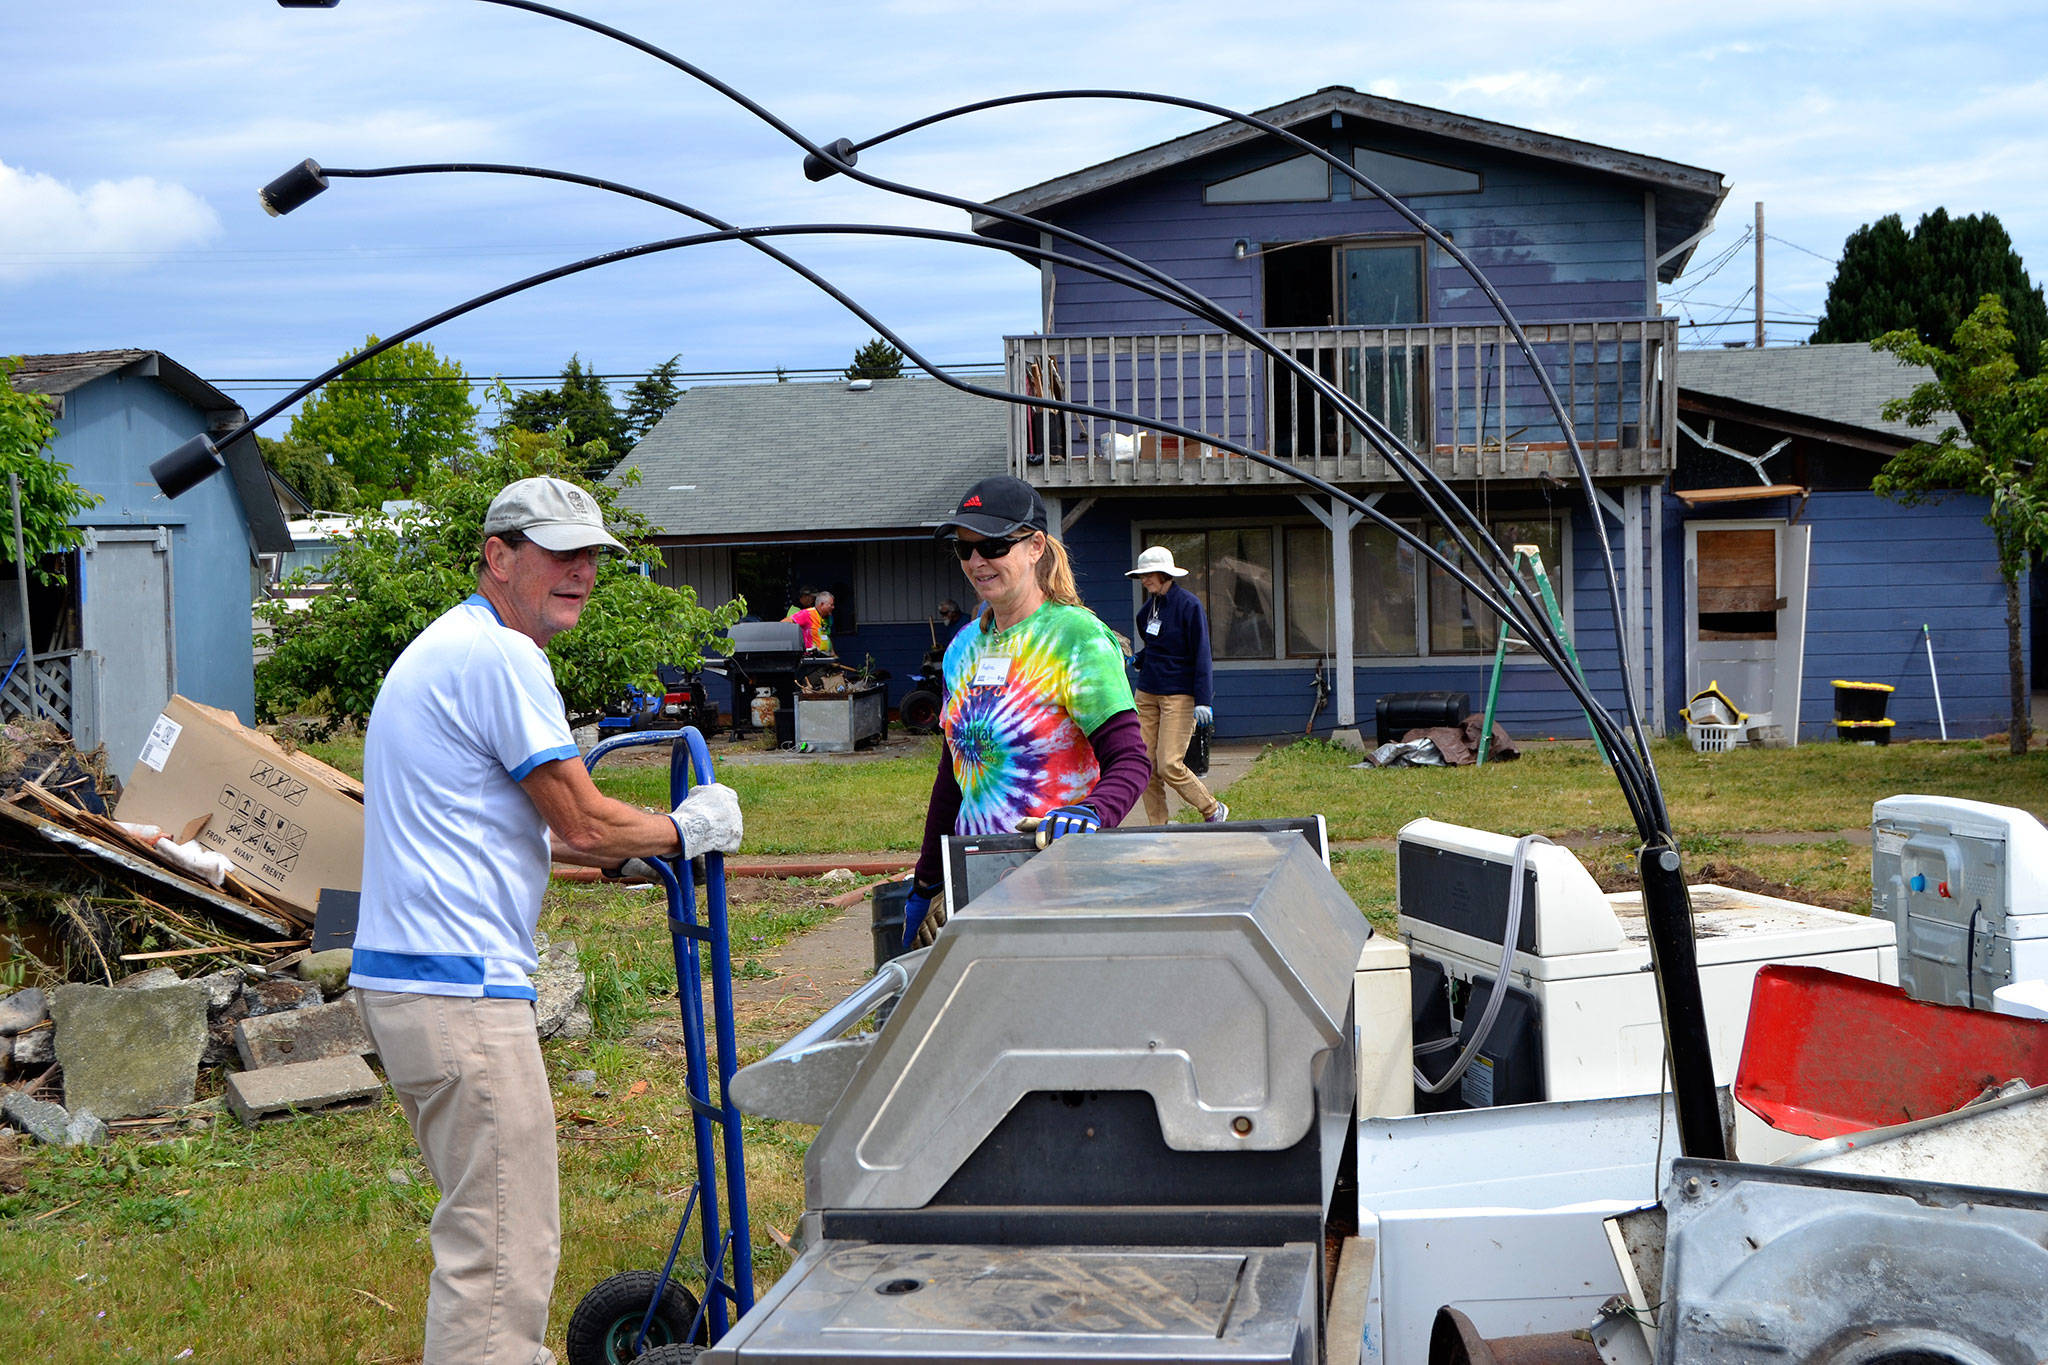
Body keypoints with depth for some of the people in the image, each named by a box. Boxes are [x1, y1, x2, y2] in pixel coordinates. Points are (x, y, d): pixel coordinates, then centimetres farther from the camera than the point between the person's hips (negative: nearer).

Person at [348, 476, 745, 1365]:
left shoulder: (449, 649, 20)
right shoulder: (502, 657, -14)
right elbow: (583, 823, -13)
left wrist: (621, 855, 27)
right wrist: (684, 833, 4)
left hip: (404, 975, 11)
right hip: (458, 988, -11)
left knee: (488, 1225, 23)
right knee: (504, 1244, -8)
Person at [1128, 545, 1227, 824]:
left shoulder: (1188, 604, -10)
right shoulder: (1148, 607, 11)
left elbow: (1201, 654, -12)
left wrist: (1203, 700, -16)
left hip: (1179, 695, -7)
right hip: (1147, 693, 7)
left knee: (1169, 765, -12)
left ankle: (1213, 810, 9)